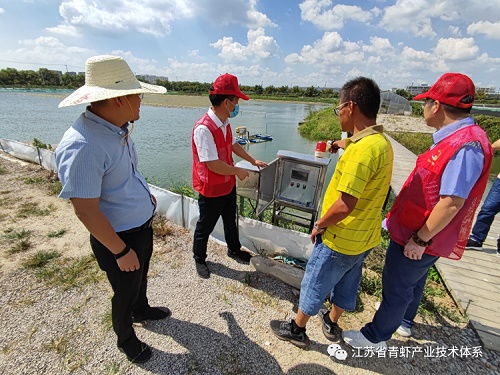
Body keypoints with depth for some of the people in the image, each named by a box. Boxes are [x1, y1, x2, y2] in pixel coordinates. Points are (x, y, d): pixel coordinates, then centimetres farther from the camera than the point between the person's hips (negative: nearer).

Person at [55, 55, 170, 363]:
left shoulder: (119, 129, -3)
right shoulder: (82, 145, -31)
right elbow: (85, 211, -27)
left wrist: (146, 195, 19)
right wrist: (121, 251, -19)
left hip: (143, 225, 8)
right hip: (119, 237, -8)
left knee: (140, 277, 30)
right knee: (125, 292, 18)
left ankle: (141, 310, 60)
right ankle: (126, 339, 48)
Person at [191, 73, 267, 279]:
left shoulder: (225, 122, 1)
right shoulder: (204, 128, -29)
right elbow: (214, 165, -30)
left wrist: (252, 160, 19)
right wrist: (238, 171, -16)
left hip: (228, 184, 9)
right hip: (211, 190, -8)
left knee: (230, 221, 26)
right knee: (205, 226, 14)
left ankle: (234, 249, 50)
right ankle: (199, 258, 40)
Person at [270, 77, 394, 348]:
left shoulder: (362, 149, -29)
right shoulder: (382, 142, 2)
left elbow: (345, 205, -31)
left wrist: (319, 225, -16)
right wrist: (347, 144, 28)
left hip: (340, 239, -9)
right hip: (365, 237, 9)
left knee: (313, 285, 12)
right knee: (346, 283, 26)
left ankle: (296, 329, 36)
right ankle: (332, 324, 51)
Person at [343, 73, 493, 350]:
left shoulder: (466, 146, -26)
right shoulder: (453, 138, 5)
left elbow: (452, 202, -28)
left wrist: (420, 239, -21)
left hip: (419, 238, -10)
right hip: (414, 230, 10)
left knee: (396, 287, 7)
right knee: (413, 280, 28)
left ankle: (375, 337, 28)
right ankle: (404, 319, 53)